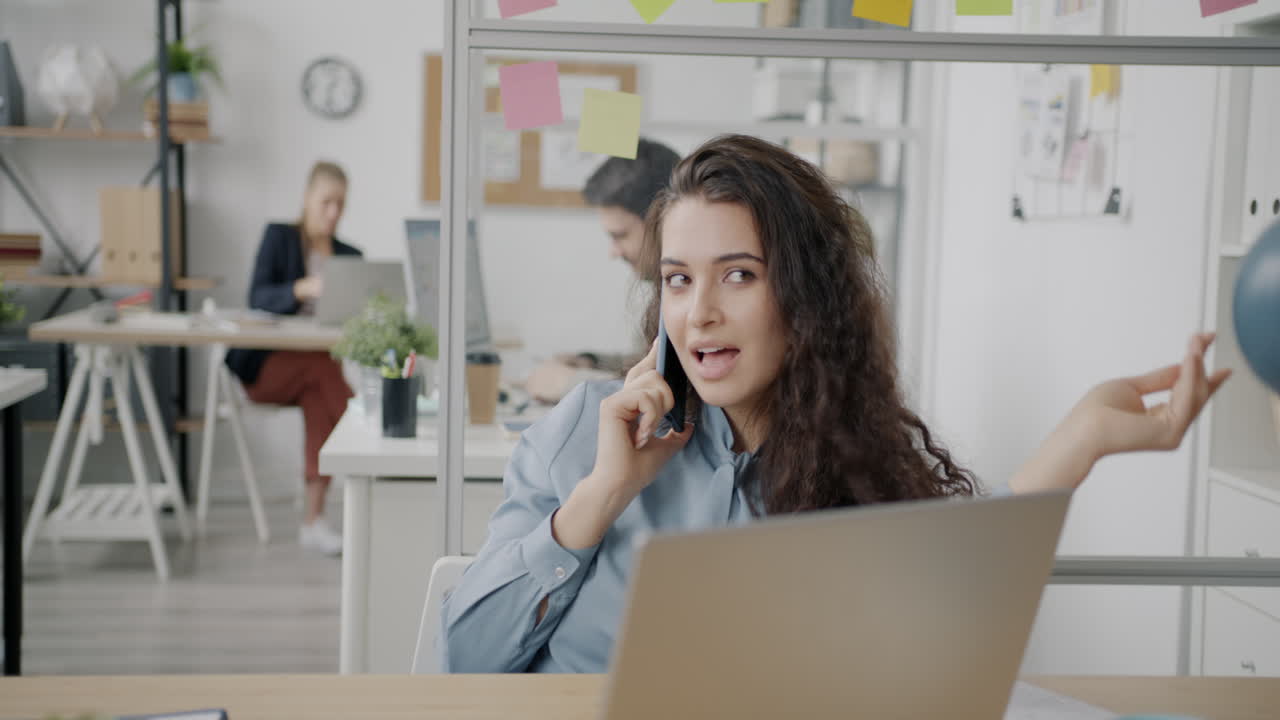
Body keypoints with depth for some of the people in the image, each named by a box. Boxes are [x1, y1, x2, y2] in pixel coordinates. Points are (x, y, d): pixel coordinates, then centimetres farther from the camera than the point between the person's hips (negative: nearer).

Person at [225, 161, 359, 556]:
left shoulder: (350, 256, 13)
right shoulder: (279, 237, 2)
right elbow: (258, 298, -14)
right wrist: (302, 289, -33)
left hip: (318, 366, 3)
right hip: (266, 364, -3)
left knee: (317, 397, -33)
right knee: (323, 366, -34)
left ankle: (314, 519, -33)